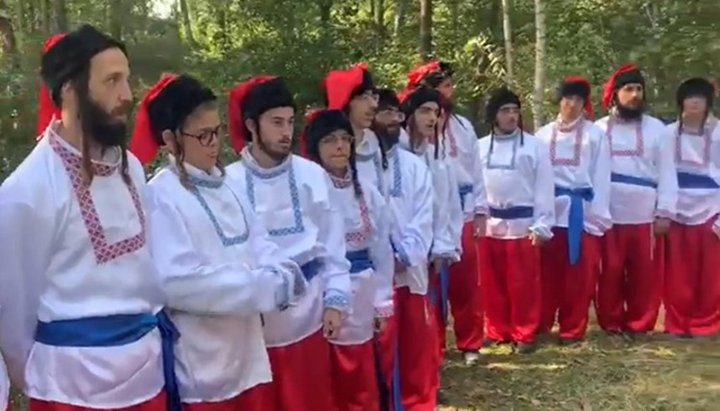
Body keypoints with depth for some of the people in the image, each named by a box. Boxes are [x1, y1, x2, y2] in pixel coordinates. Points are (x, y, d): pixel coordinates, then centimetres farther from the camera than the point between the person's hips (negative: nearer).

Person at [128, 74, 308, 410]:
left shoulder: (224, 187, 10)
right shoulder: (162, 196, -14)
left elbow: (259, 245, 9)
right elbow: (178, 282, -23)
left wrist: (281, 275, -13)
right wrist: (268, 287, -21)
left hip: (245, 351, 7)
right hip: (201, 363, -7)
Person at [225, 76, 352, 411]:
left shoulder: (312, 175, -1)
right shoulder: (230, 182, -8)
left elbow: (332, 243, 4)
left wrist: (335, 299, 1)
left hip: (307, 317, 2)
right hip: (253, 322, -1)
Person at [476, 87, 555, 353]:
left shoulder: (534, 145, 1)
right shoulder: (480, 147, 7)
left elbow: (544, 188, -1)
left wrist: (542, 226, -6)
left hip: (522, 224, -2)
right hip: (489, 225, 3)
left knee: (523, 285, 3)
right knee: (493, 284, 10)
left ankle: (524, 334, 15)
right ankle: (497, 332, 22)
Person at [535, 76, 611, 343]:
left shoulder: (595, 135, 2)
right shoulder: (544, 135, 7)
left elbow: (600, 178, 1)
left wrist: (598, 217, -5)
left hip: (582, 213, -1)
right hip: (550, 212, 1)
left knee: (579, 276, 3)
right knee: (548, 275, 8)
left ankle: (572, 330, 14)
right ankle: (540, 326, 19)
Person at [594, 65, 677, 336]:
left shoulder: (656, 129, 6)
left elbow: (667, 174, 4)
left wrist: (665, 212, -3)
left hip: (645, 217, 1)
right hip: (607, 218, 0)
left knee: (646, 276, 6)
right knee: (610, 275, 6)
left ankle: (639, 326, 20)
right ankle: (611, 325, 20)